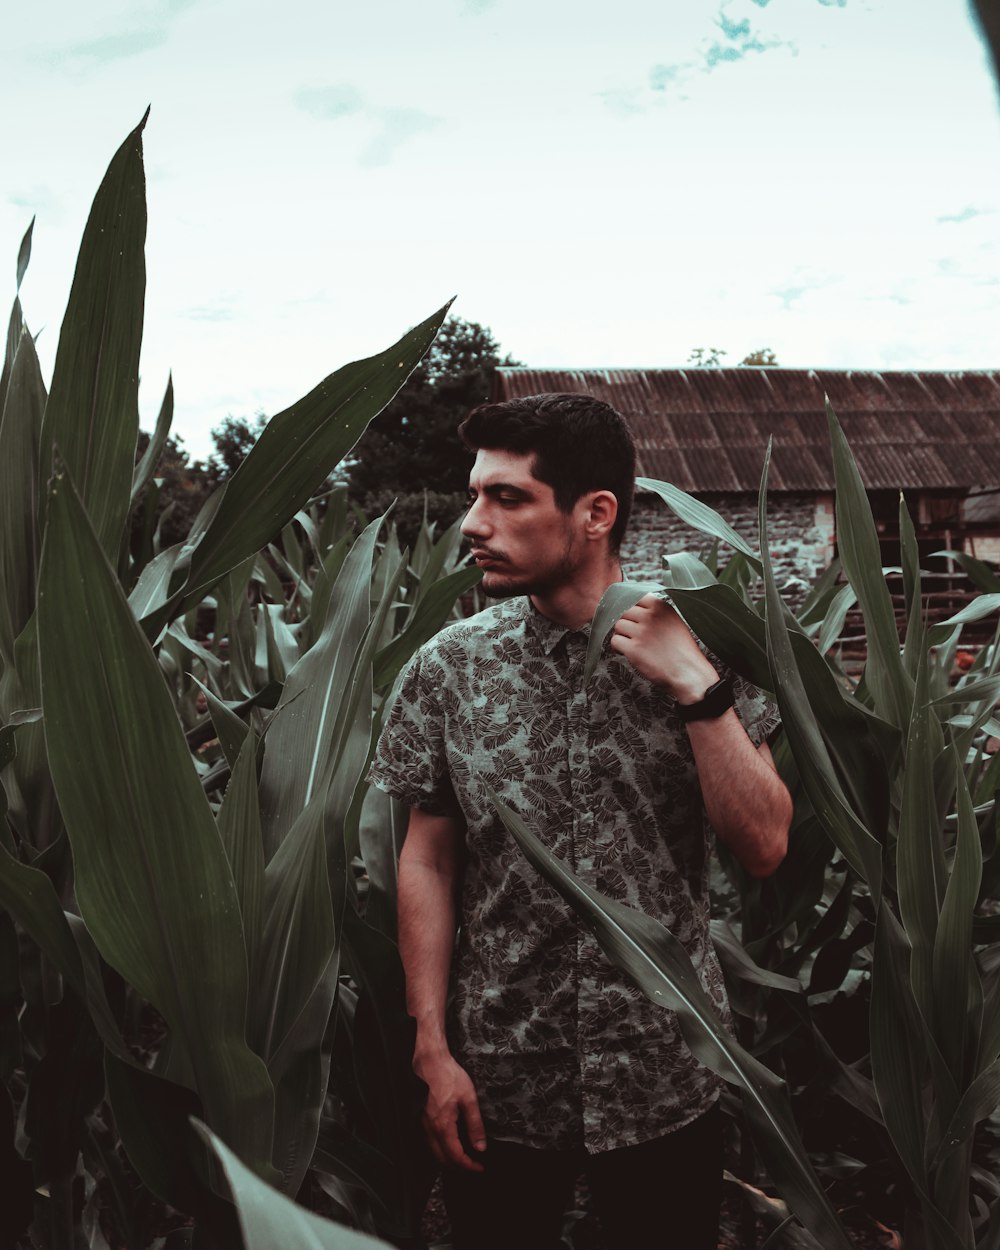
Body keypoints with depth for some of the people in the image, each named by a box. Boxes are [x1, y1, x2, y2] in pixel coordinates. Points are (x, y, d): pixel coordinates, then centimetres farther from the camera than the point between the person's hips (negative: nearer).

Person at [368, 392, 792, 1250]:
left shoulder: (698, 646, -8)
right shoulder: (450, 667, -6)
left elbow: (764, 847, -11)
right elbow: (428, 862, -2)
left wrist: (698, 687, -22)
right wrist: (433, 1049, -4)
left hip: (669, 1078, 0)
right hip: (499, 1083, 1)